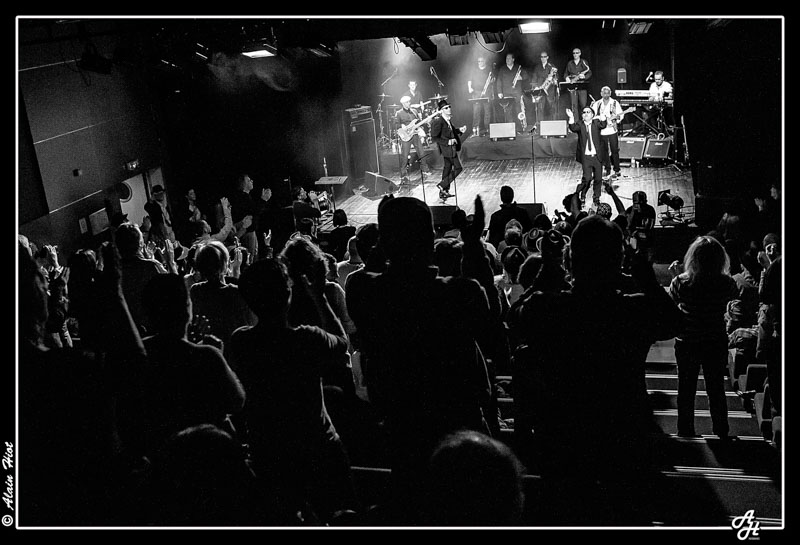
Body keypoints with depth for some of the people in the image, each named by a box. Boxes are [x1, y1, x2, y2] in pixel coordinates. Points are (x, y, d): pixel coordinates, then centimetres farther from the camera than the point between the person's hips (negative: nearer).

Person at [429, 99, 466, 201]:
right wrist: (447, 142, -25)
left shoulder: (448, 119, 6)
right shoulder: (439, 121, -21)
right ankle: (442, 185, 0)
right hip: (447, 148, -10)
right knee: (458, 168, -7)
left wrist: (459, 130, 3)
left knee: (447, 168, 16)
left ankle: (443, 192, 25)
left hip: (450, 147, 10)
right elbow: (434, 137, -21)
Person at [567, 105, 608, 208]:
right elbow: (573, 128, -18)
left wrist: (603, 119, -38)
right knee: (587, 177, -12)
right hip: (586, 156, -2)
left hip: (597, 156, 2)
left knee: (598, 178, 7)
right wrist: (571, 118, -34)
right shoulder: (580, 125, 3)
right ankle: (582, 195, 11)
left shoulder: (596, 123, 4)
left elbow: (603, 125, -16)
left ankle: (596, 197, 25)